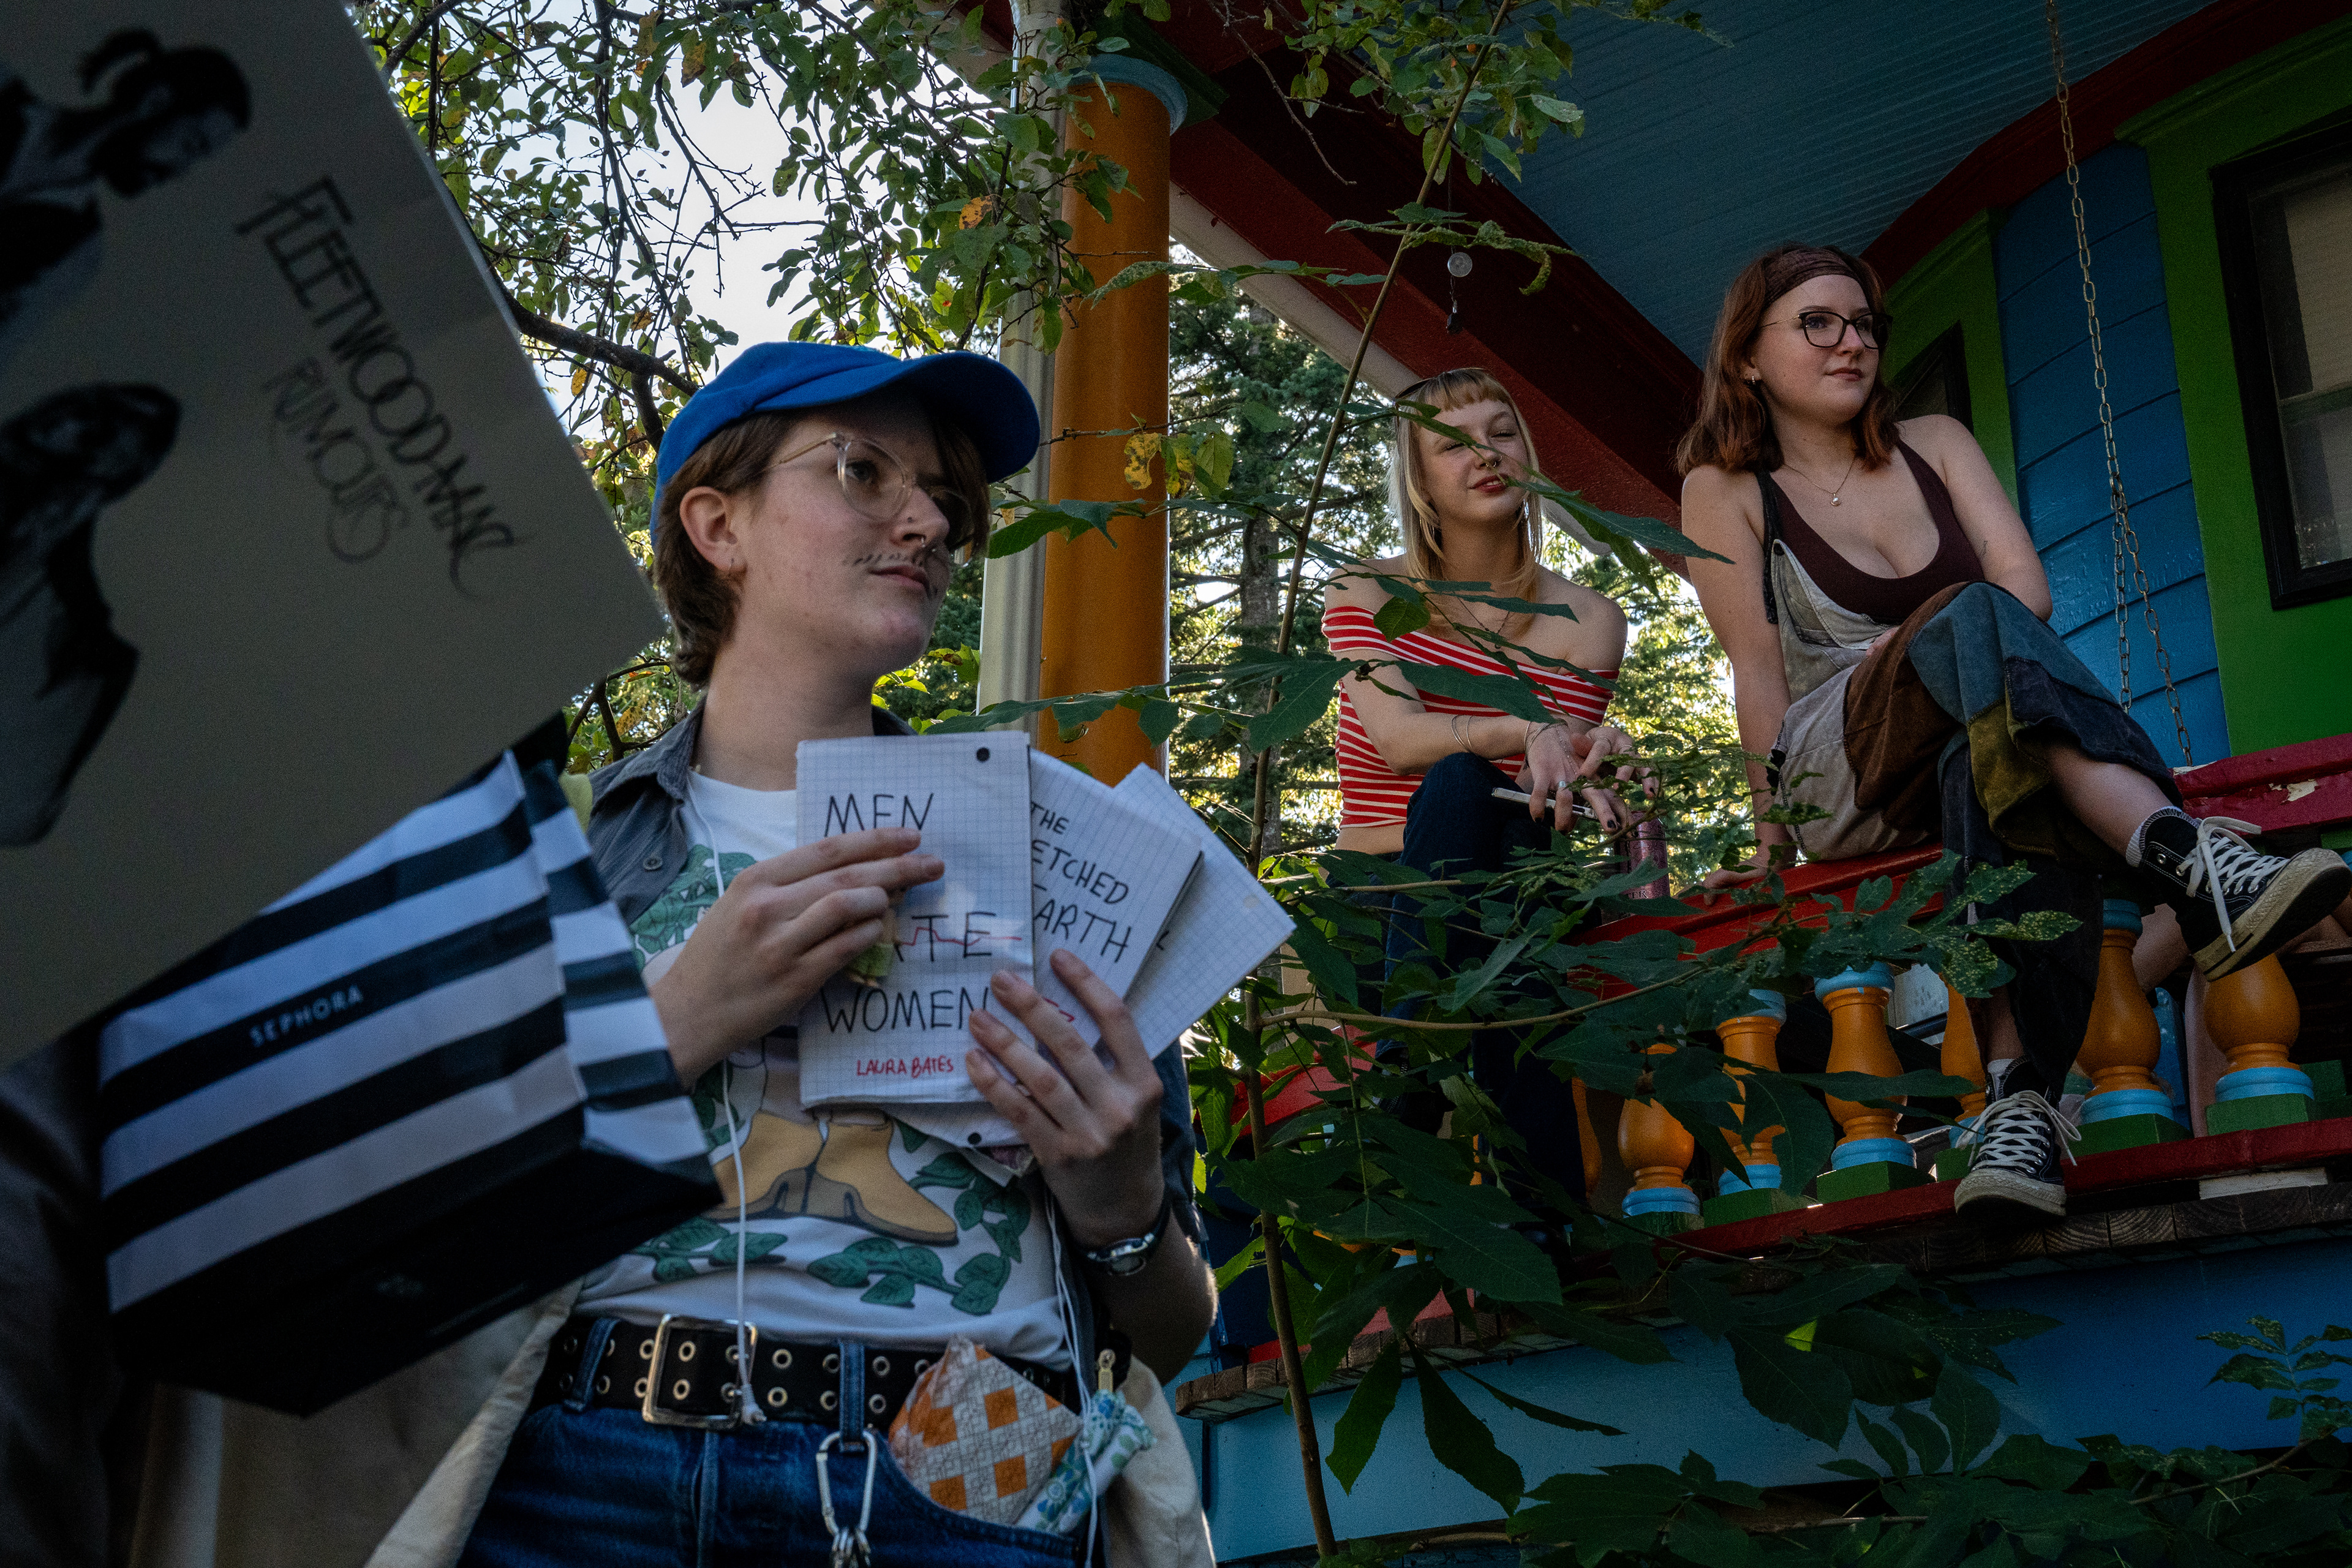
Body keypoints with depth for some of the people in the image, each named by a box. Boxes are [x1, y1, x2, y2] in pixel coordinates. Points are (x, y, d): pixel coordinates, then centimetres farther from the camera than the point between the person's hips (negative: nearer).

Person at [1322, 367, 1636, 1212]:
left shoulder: (1587, 621, 7)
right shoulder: (1366, 592, 3)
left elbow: (1563, 773, -6)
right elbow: (1398, 738, -16)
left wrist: (1590, 763, -30)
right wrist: (1530, 731, -33)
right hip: (1384, 897, -1)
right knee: (1462, 781, -33)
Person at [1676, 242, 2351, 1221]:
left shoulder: (1935, 444, 20)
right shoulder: (1726, 492, 9)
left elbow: (2027, 587, 5)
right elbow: (1760, 674, 0)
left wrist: (1919, 648, -8)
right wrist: (1775, 833, -5)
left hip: (1967, 754, 3)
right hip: (1841, 779, -3)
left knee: (2011, 775, -38)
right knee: (1977, 621, -34)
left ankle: (2021, 1096, -56)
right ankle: (2185, 858, -55)